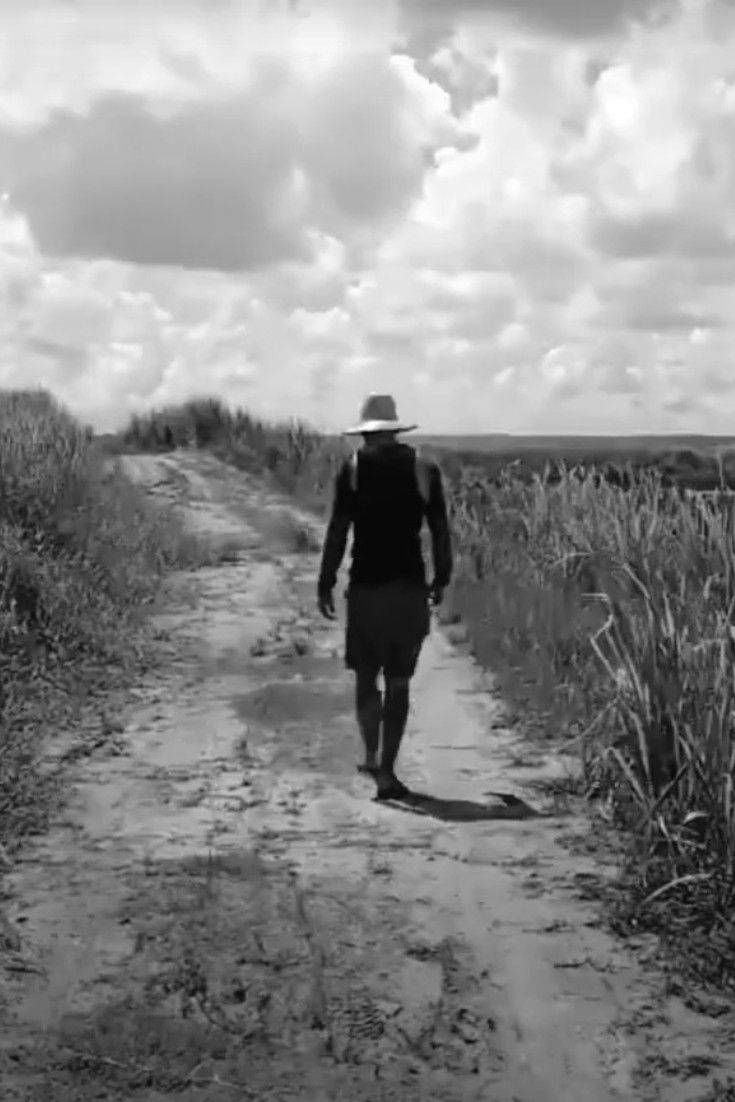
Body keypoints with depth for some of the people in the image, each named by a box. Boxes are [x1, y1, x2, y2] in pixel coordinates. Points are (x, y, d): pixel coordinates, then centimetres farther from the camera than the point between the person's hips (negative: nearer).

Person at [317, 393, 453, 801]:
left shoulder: (353, 469, -3)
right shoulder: (425, 469, 2)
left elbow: (337, 531, -6)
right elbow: (440, 530, 3)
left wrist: (325, 583, 0)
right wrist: (441, 579, 13)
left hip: (366, 584, -1)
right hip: (410, 586, 1)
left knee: (366, 676, 15)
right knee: (399, 682, 5)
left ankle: (372, 756, 17)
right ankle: (386, 771, 4)